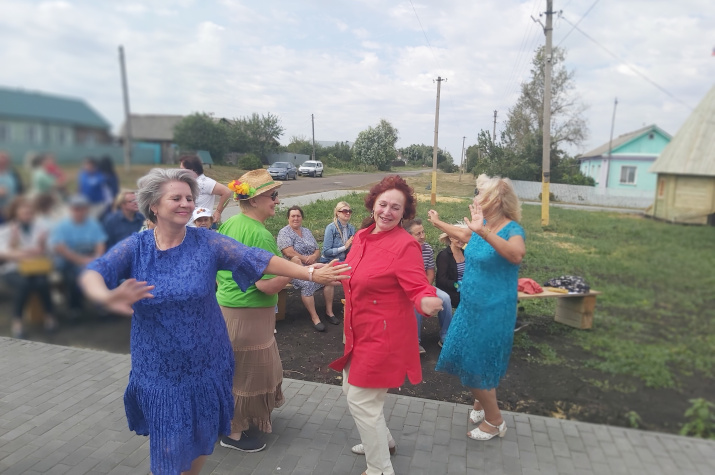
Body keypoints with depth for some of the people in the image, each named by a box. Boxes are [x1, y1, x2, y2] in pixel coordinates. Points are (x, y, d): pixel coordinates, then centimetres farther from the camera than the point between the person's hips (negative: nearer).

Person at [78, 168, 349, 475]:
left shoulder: (208, 243, -8)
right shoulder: (135, 247, -6)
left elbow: (258, 259, -13)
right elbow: (91, 273, -18)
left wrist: (310, 273, -20)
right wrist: (106, 297, -41)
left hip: (206, 366, 1)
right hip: (159, 372, 0)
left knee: (201, 441, 18)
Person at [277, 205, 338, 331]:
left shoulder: (307, 231, 18)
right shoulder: (284, 232, -2)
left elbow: (318, 250, 14)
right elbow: (289, 253, -15)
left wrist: (314, 257, -10)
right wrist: (307, 260, -10)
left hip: (312, 266, 6)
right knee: (307, 283, -33)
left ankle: (329, 311, -8)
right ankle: (314, 318, -25)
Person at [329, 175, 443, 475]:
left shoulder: (406, 244, -20)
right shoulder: (362, 236, 3)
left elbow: (418, 288, -24)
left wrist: (427, 302, -45)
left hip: (384, 335, -9)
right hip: (359, 332, 9)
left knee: (362, 402, 1)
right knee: (351, 389, 23)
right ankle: (383, 440, 48)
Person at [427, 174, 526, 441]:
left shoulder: (512, 229, -20)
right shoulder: (480, 227, 2)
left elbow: (516, 254, -43)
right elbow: (462, 234, 25)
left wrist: (485, 233, -55)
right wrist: (438, 223, 38)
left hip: (493, 310, -7)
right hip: (471, 305, 8)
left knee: (477, 366, 4)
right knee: (468, 359, 20)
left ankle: (495, 422, 27)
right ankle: (481, 402, 45)